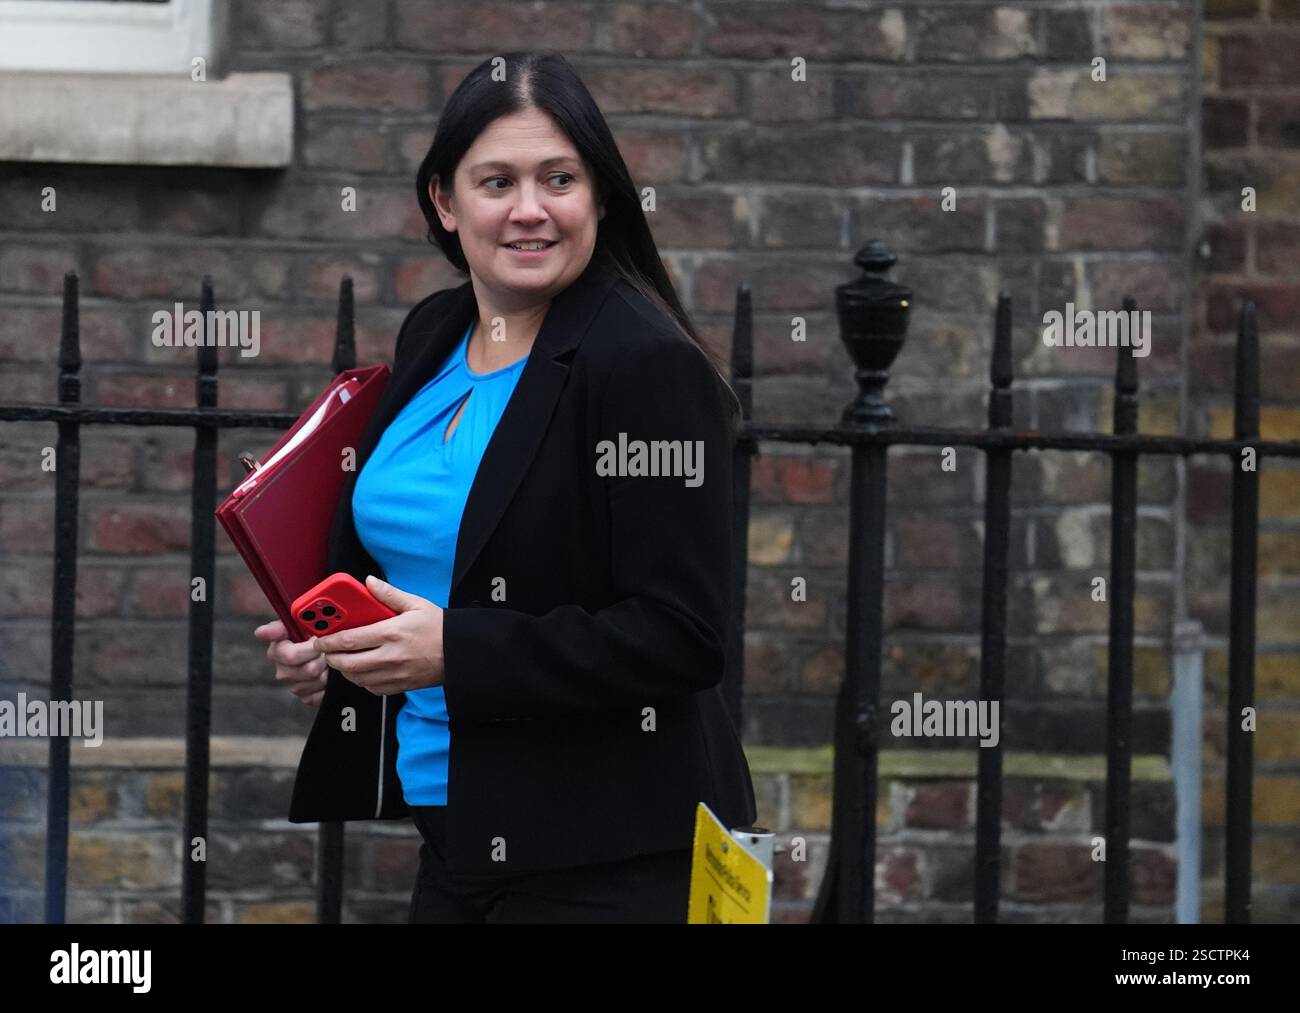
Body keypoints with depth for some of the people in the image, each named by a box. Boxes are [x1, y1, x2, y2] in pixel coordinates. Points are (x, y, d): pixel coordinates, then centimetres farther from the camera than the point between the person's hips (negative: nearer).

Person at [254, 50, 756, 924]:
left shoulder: (649, 367, -14)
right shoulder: (431, 341, 9)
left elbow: (683, 638, -19)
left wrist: (457, 652, -23)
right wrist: (328, 644, 6)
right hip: (439, 818, 7)